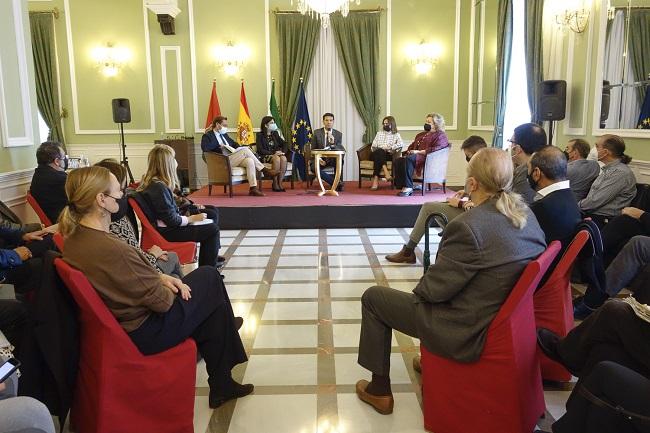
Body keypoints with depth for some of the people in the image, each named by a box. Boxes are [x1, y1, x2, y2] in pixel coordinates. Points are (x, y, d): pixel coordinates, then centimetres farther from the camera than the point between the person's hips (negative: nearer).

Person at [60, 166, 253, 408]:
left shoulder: (76, 236, -5)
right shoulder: (111, 249, -34)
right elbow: (162, 301, -23)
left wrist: (159, 277, -1)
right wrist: (168, 286, -2)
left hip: (119, 319, 9)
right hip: (142, 333, -9)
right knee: (208, 277, 9)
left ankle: (222, 384, 31)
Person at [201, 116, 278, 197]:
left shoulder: (224, 134, 26)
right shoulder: (208, 136, 2)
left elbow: (233, 143, 32)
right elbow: (204, 148, -17)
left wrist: (239, 149, 10)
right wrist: (219, 145, -14)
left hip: (233, 158, 8)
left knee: (249, 161, -25)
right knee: (245, 150, -25)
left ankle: (253, 189, -29)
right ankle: (265, 170, -17)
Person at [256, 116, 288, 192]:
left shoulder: (275, 134, 18)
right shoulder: (260, 135, 2)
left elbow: (284, 144, 15)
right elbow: (260, 150, -9)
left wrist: (283, 152, -7)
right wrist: (273, 153, -17)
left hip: (277, 154, 4)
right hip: (265, 157, -4)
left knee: (284, 158, -31)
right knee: (276, 159, -36)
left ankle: (280, 183, -27)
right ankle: (275, 184, -27)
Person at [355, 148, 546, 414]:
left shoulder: (468, 226, -29)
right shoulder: (527, 215, -3)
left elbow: (434, 289, -22)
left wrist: (420, 288, 2)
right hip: (504, 319, 9)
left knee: (373, 297, 7)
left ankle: (380, 390, 20)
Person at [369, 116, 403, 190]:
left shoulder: (396, 135, 15)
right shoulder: (379, 133, 26)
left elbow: (401, 144, -7)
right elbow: (373, 146, 18)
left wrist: (389, 147, -15)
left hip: (388, 155, -2)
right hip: (377, 154, 2)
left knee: (378, 158, -36)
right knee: (380, 151, -36)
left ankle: (376, 179, -43)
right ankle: (386, 172, -50)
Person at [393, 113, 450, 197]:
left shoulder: (440, 136, 6)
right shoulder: (421, 135, 33)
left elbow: (436, 149, -11)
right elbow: (412, 146, 35)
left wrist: (419, 152, -16)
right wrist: (408, 151, 10)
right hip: (416, 156, 8)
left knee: (408, 159, -37)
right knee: (397, 161, -23)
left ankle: (408, 187, -37)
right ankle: (402, 186, -31)